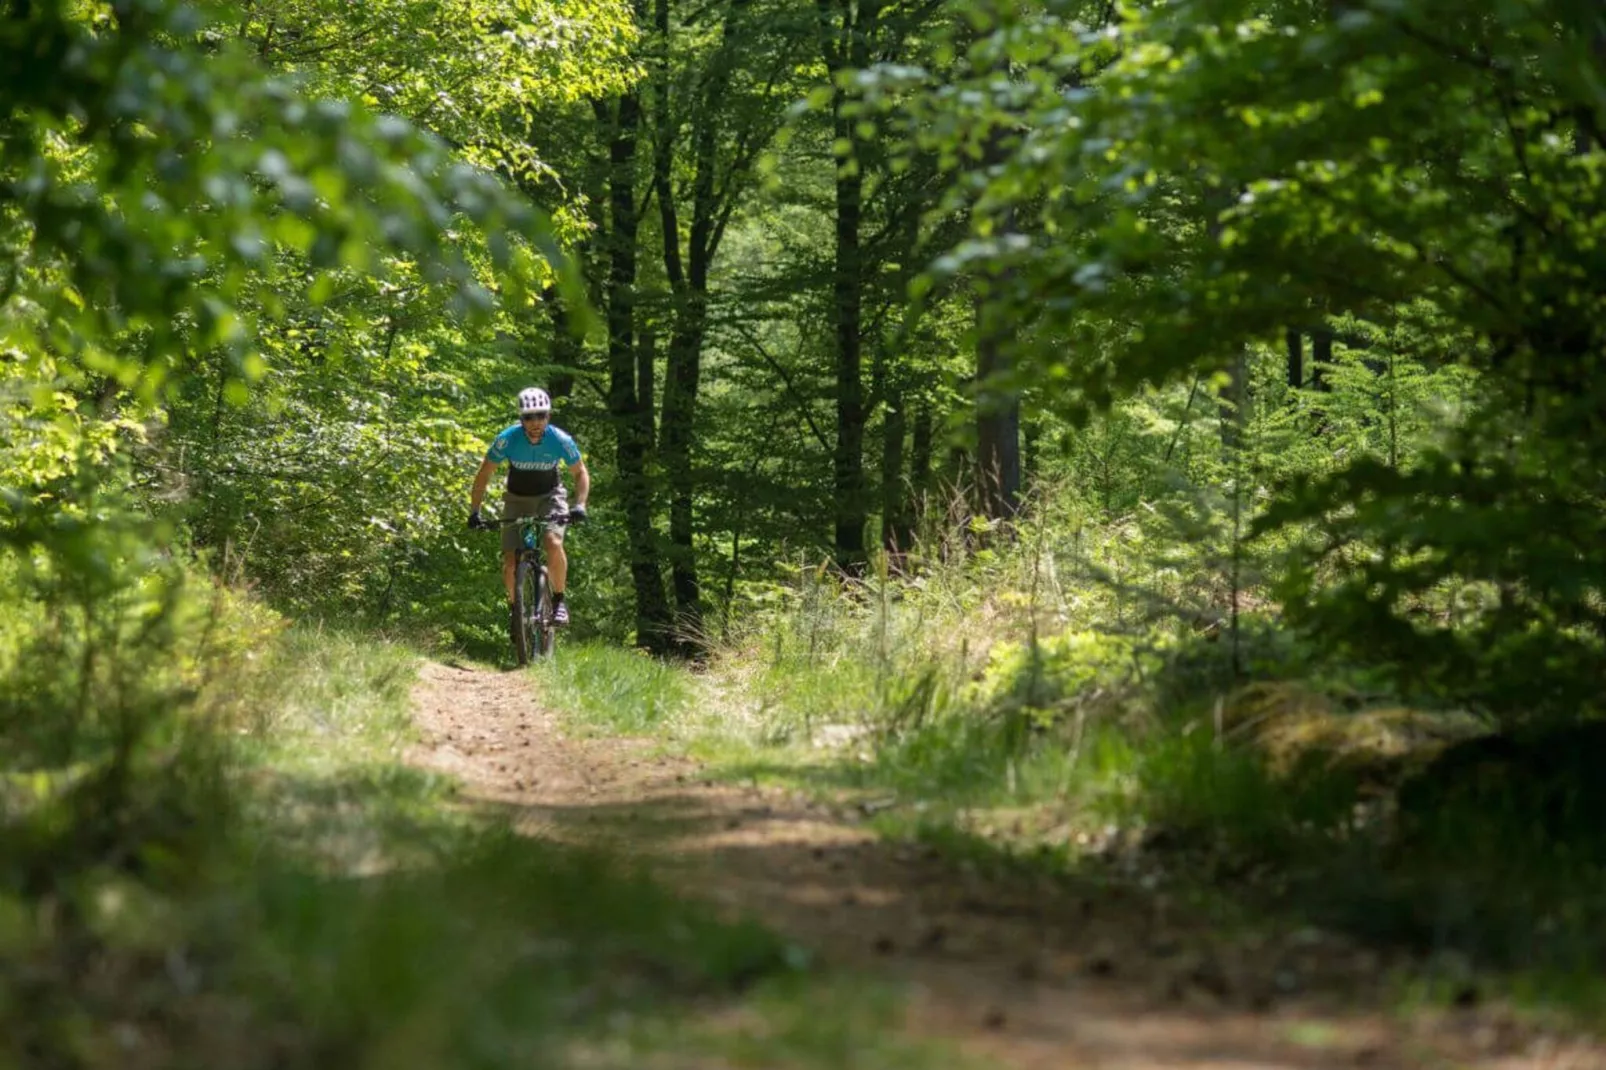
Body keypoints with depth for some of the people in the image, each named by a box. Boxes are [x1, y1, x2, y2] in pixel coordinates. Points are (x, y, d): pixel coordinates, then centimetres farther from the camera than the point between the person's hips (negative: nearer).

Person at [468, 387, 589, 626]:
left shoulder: (560, 440, -24)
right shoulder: (507, 439, -25)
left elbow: (580, 473, -10)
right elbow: (484, 475, -13)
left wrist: (579, 505, -26)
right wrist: (474, 512, -21)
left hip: (549, 496, -1)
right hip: (517, 499, 1)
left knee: (554, 543, -29)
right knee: (510, 561, -10)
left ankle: (559, 600, -11)